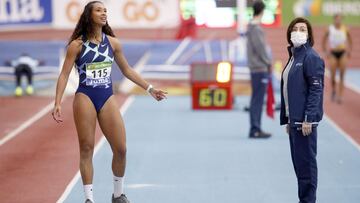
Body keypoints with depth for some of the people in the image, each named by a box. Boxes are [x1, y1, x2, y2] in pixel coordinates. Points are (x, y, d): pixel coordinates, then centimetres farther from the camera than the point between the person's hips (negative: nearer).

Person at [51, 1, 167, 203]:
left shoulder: (113, 43, 7)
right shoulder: (77, 45, -4)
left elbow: (127, 70, 17)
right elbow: (64, 75, -5)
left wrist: (150, 88, 15)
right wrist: (58, 103, -15)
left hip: (107, 98, 3)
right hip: (85, 98, -3)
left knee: (121, 149, 0)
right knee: (87, 148, -1)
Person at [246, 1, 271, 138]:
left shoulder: (252, 27, 14)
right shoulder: (256, 29, -15)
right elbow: (260, 49, -15)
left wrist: (267, 62, 11)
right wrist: (268, 63, -3)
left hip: (256, 68, 9)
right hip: (260, 68, -9)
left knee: (257, 100, 12)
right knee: (257, 100, -7)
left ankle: (255, 129, 17)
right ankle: (255, 130, -6)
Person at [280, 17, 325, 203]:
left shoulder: (311, 57, -11)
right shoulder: (293, 56, 15)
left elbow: (316, 90, -16)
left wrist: (308, 119, -21)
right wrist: (288, 119, 16)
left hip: (305, 120, -9)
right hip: (294, 119, 9)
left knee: (306, 162, -3)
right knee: (298, 161, 13)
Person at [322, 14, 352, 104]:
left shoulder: (345, 29, -2)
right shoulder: (330, 29, -5)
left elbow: (350, 41, 12)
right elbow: (324, 41, 6)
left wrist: (349, 51, 5)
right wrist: (326, 52, 0)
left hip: (343, 53, 1)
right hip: (333, 53, -1)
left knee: (342, 76, -5)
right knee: (333, 75, -2)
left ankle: (340, 96, -2)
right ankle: (333, 91, 27)